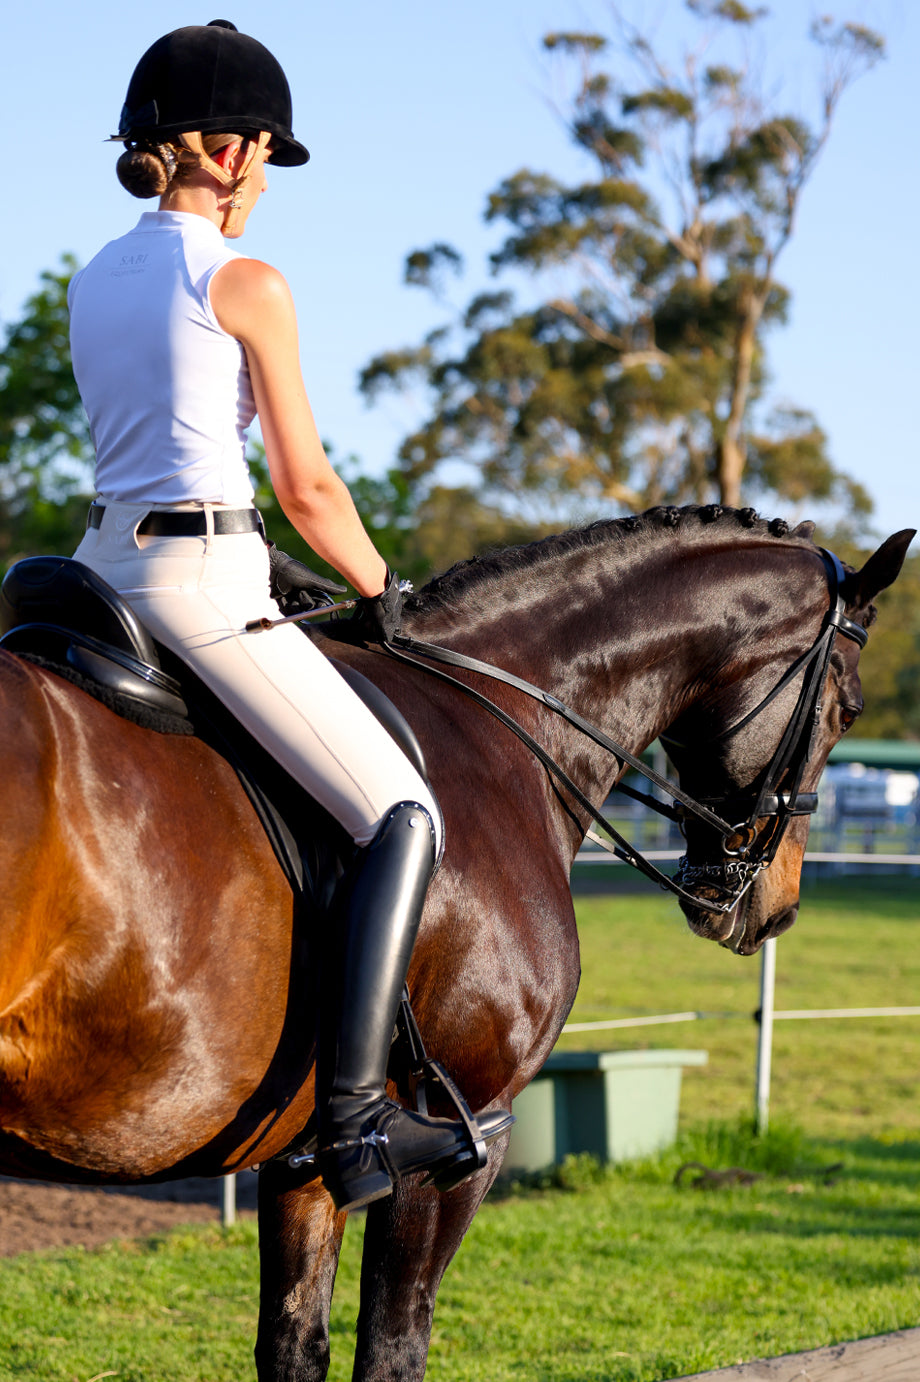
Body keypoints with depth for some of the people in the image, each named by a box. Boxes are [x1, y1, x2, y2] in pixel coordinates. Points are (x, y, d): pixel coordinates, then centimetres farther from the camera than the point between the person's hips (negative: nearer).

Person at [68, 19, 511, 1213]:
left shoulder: (92, 283, 16)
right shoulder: (243, 284, -7)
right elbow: (307, 489, -6)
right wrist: (378, 587, 11)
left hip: (103, 565, 8)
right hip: (204, 578, -8)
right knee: (402, 817, -6)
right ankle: (352, 1118, -17)